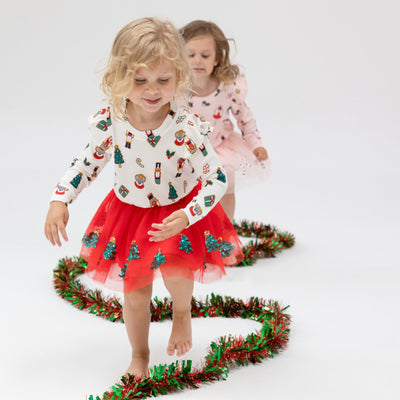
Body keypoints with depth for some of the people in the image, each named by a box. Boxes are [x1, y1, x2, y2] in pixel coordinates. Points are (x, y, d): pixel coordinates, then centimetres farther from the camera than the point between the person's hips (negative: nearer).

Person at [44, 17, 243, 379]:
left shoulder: (185, 129, -29)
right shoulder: (110, 120, -19)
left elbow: (217, 180, -22)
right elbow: (87, 162, -1)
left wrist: (186, 217, -35)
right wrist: (60, 200, -11)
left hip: (179, 211, -3)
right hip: (129, 211, 3)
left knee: (175, 270, -28)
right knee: (135, 293, 10)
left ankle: (182, 310, 8)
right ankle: (139, 357, 35)